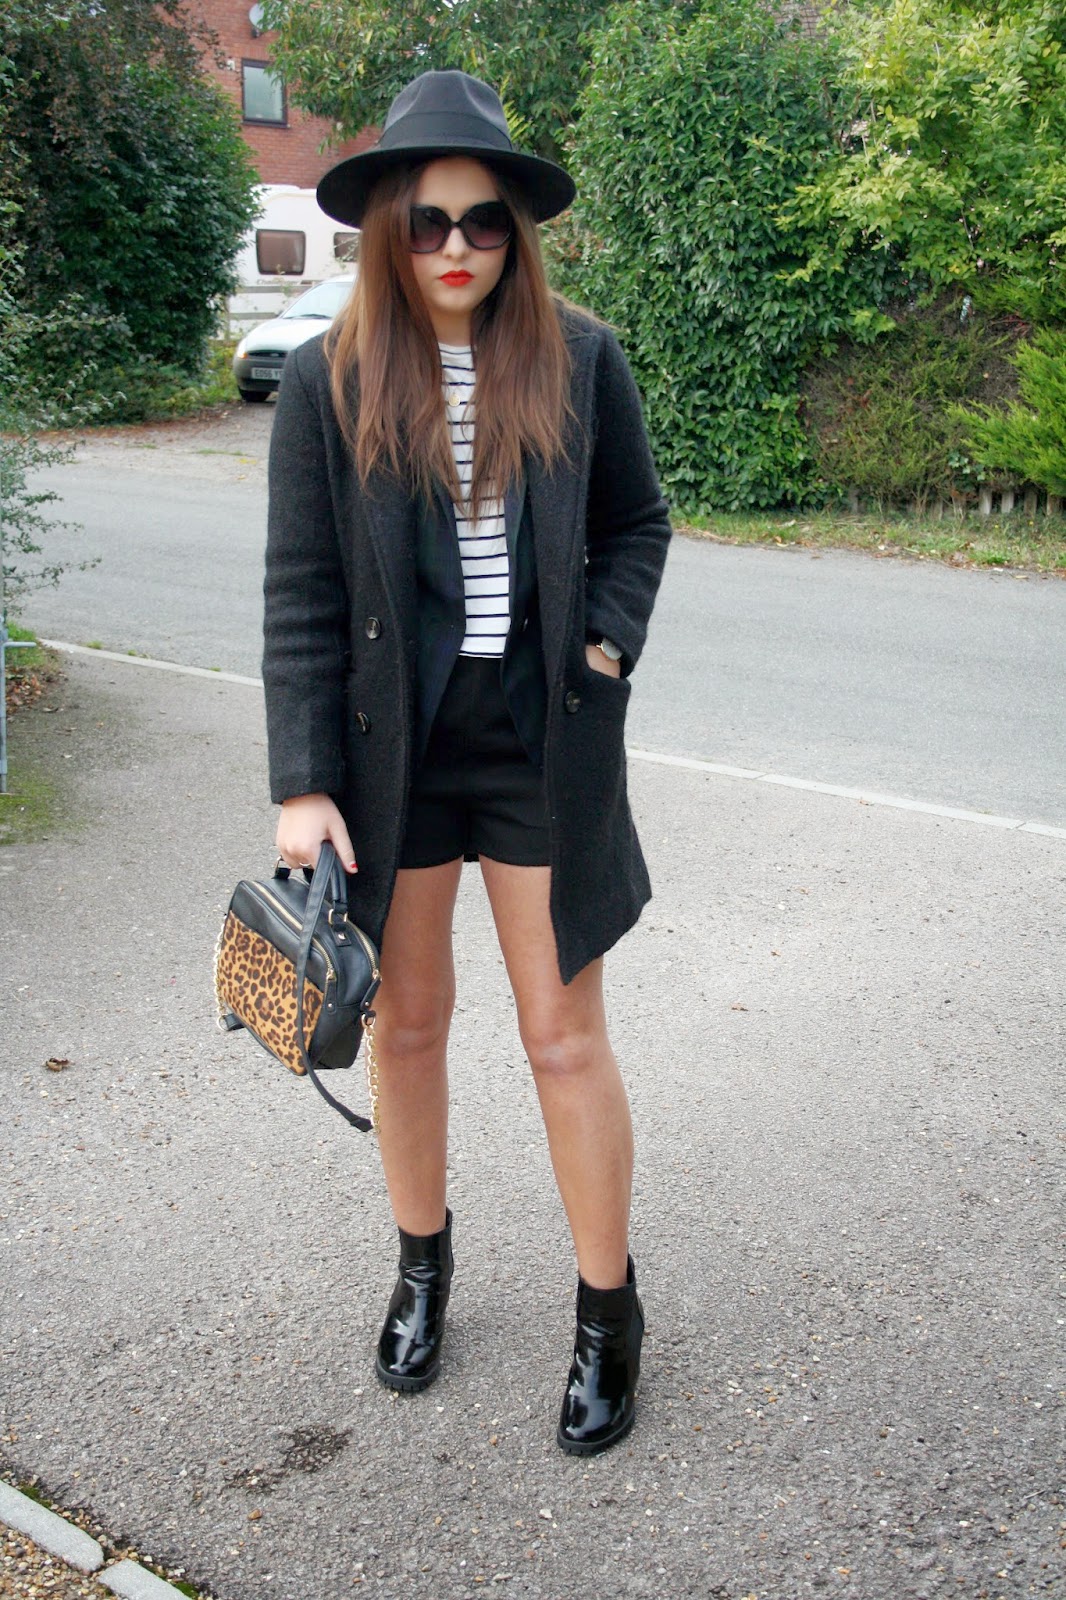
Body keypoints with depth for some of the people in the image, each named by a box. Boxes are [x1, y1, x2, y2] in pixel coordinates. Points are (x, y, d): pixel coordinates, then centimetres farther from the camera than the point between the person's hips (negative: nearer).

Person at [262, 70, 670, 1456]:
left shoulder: (579, 360, -3)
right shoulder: (331, 380, -4)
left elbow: (639, 527, 10)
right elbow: (301, 592, -4)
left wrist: (603, 652, -6)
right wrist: (303, 784, -8)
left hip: (542, 741, 0)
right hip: (393, 741, 1)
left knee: (566, 1037, 5)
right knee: (409, 1020, 15)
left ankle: (609, 1314, 24)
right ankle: (422, 1263, 38)